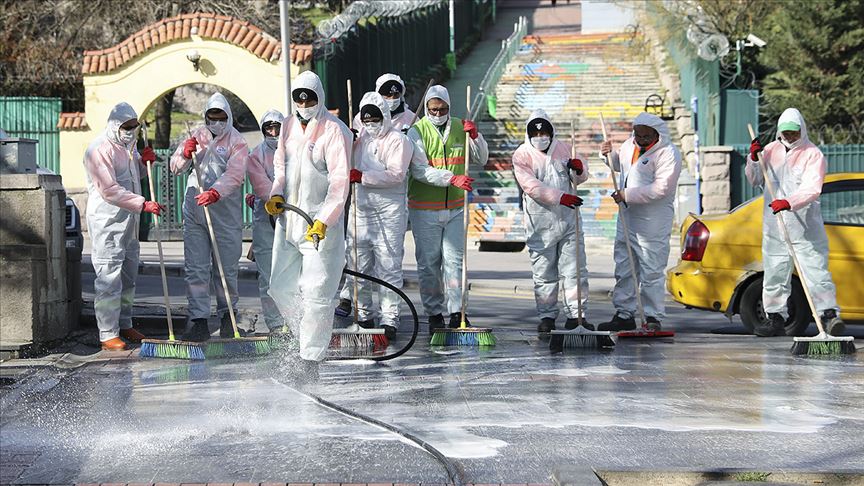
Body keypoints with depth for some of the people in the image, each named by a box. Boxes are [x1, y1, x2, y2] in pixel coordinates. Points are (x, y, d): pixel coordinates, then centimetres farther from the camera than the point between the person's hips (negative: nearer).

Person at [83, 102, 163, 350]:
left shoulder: (128, 145, 14)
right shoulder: (99, 150, -16)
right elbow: (110, 190, -23)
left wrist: (143, 161, 6)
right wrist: (143, 204, -28)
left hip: (129, 219, 9)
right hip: (106, 221, -9)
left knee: (128, 275, 15)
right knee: (109, 277, -10)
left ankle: (124, 325, 27)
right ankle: (108, 335, -8)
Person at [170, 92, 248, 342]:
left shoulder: (236, 142, -2)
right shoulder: (197, 136, 11)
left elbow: (235, 174, -18)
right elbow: (176, 168, 9)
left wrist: (215, 192, -35)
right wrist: (185, 154, -12)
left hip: (225, 214, -3)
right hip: (194, 213, 3)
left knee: (226, 268, 6)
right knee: (196, 269, 0)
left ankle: (227, 315, 23)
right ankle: (199, 322, 2)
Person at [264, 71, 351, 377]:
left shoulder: (335, 132, -12)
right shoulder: (288, 126, 10)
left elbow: (339, 182, -16)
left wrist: (323, 220, -25)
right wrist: (276, 194, 3)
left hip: (321, 222, -7)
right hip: (288, 218, 7)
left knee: (317, 292, -9)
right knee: (281, 288, 11)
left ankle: (311, 358, -3)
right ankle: (305, 335, 31)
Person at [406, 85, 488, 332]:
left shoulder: (460, 128, 7)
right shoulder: (417, 131, -5)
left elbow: (481, 160, 10)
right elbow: (420, 170, -15)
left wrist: (475, 136, -8)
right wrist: (452, 178, -27)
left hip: (455, 207, 2)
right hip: (425, 208, -2)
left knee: (455, 260, 0)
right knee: (429, 263, 2)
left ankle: (456, 312, 2)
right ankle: (434, 314, 11)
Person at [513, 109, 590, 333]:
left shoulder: (563, 148, 9)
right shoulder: (522, 155, -4)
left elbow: (579, 179, 14)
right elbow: (531, 186, -17)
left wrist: (579, 168, -11)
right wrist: (560, 197, -27)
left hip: (568, 220, 3)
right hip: (540, 224, -3)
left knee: (575, 269, 2)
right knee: (544, 273, 5)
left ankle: (576, 314, 8)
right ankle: (547, 316, 15)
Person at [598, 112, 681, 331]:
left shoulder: (668, 154, -14)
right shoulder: (630, 144, 11)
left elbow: (661, 188, -24)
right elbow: (619, 163, 32)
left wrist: (627, 195, -22)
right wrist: (609, 154, 9)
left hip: (653, 225, -8)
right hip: (626, 220, 8)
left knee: (652, 272, -5)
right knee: (624, 270, 12)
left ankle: (654, 317, 2)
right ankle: (624, 315, 20)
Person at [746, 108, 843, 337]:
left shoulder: (813, 155, -6)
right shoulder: (771, 150, 11)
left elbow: (812, 189, -18)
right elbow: (755, 180, 18)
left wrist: (789, 202, -35)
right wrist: (753, 159, -2)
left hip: (805, 226, -5)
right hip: (773, 226, 5)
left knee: (815, 270, -11)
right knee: (774, 272, 9)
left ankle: (830, 315, -14)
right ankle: (775, 318, 18)